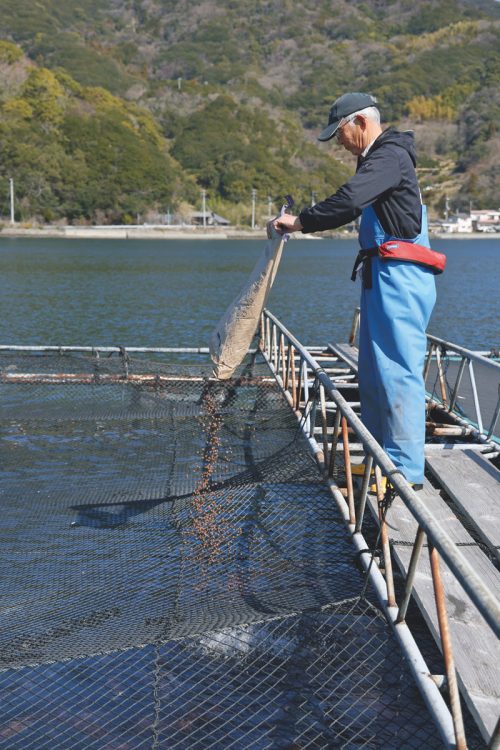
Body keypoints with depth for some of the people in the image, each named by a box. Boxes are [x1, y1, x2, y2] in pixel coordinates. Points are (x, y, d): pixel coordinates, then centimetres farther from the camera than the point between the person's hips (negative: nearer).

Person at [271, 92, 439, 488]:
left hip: (399, 278, -11)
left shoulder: (391, 155, -13)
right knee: (373, 370, 14)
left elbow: (350, 200, -27)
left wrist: (301, 222, -18)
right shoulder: (379, 158, 21)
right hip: (383, 278, 11)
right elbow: (356, 206, 21)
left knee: (398, 370, -11)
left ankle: (407, 470, -8)